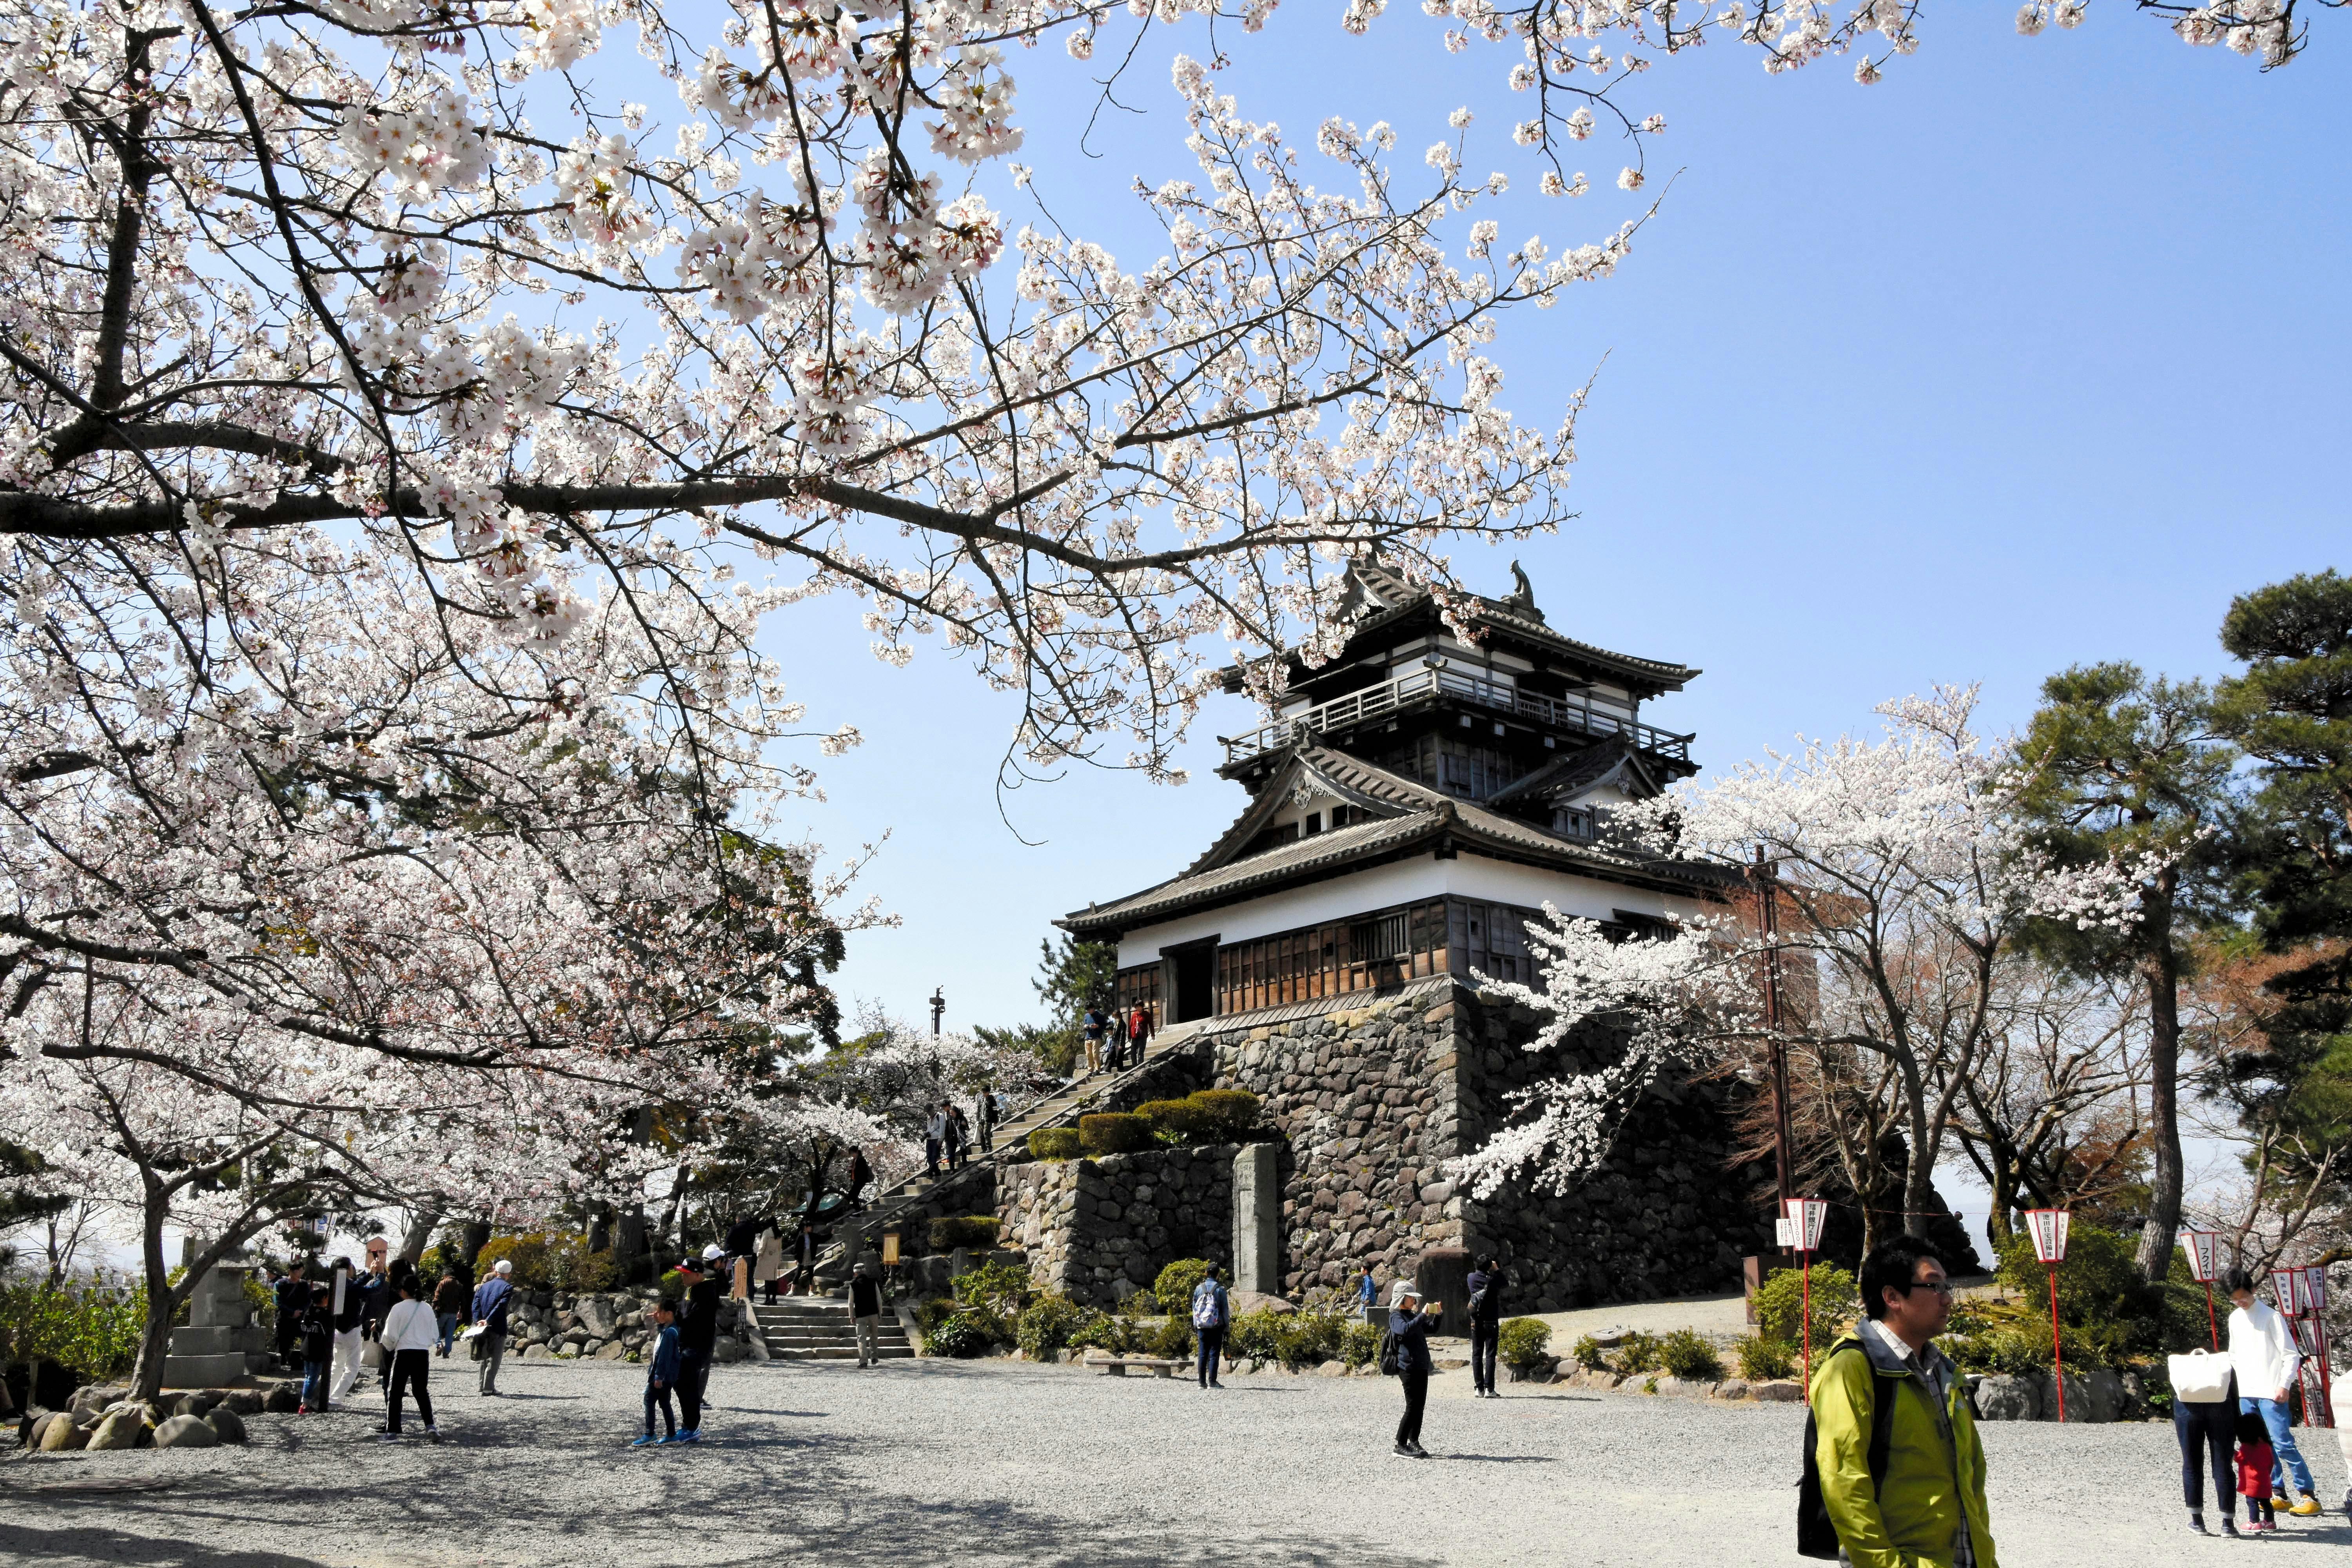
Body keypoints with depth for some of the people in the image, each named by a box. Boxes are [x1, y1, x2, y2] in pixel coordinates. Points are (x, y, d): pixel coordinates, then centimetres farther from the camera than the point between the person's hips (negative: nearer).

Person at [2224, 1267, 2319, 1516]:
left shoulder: (2270, 1316, -6)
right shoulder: (2235, 1319, 13)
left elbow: (2292, 1355, -7)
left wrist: (2285, 1386, -14)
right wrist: (2241, 1381, 13)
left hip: (2271, 1394, -6)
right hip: (2246, 1394, 6)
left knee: (2282, 1443, -11)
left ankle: (2307, 1495, -5)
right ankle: (2278, 1494, 12)